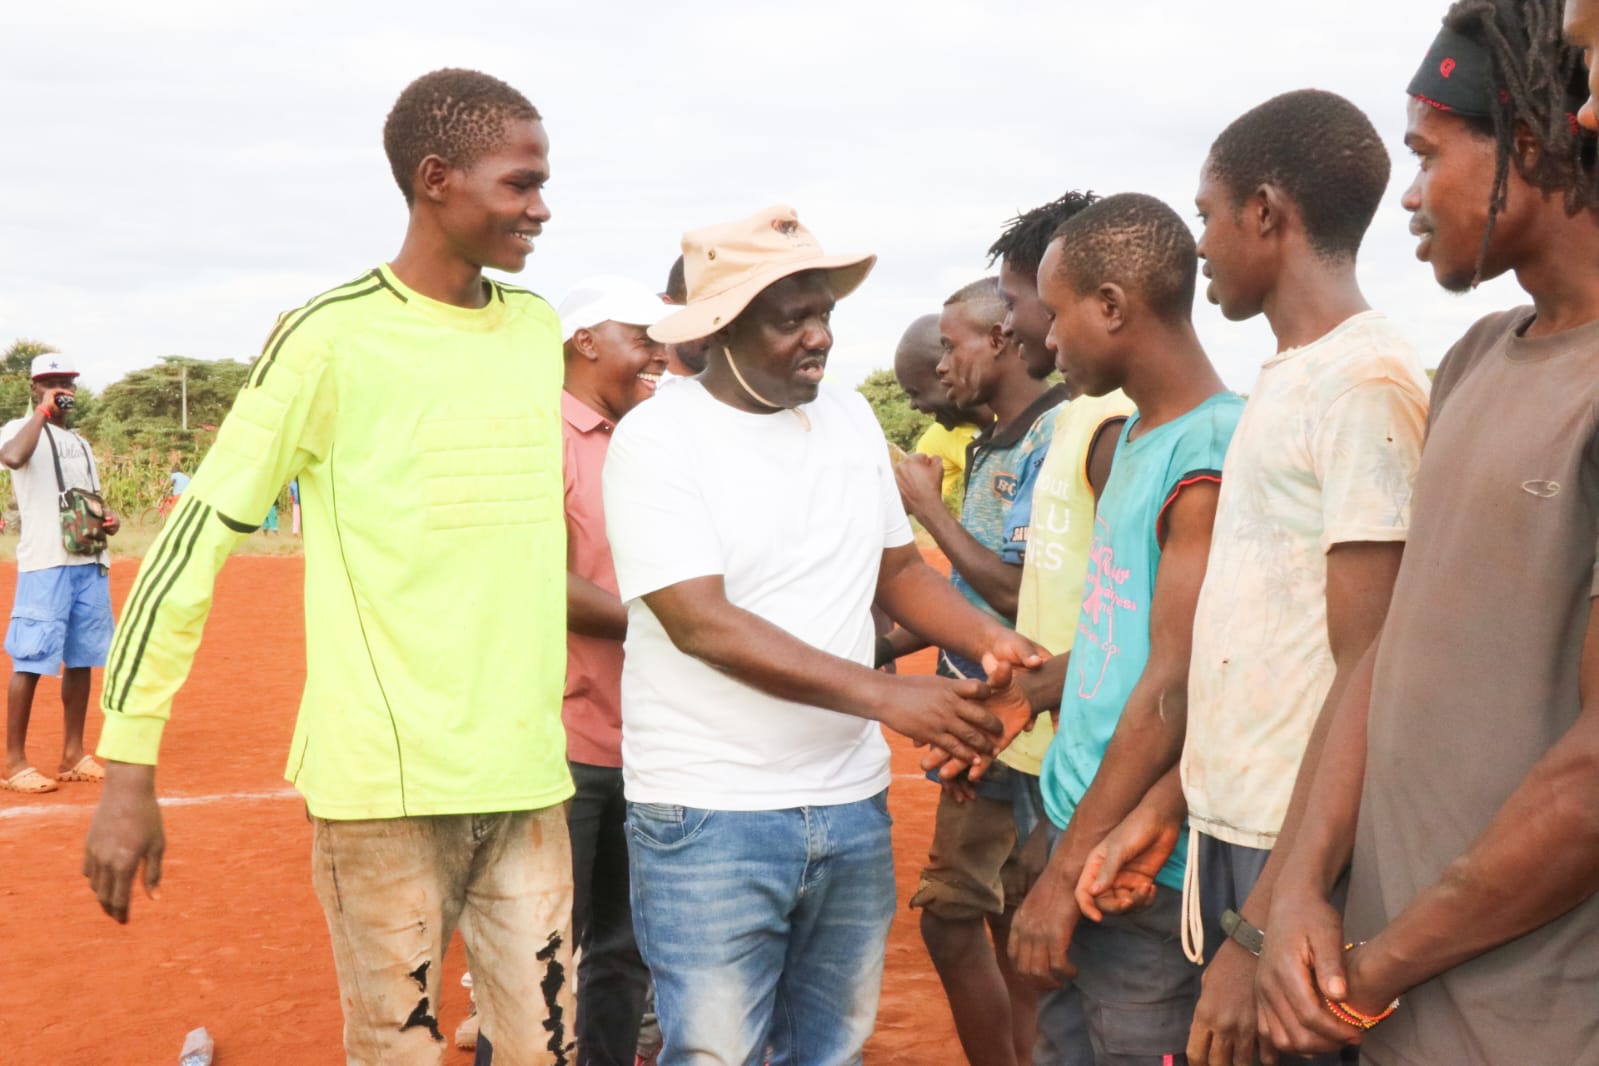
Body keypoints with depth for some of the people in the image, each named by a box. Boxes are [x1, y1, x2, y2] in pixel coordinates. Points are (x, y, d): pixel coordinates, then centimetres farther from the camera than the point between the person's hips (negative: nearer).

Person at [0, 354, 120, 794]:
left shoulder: (80, 443, 21)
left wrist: (109, 519, 2)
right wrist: (42, 410, -16)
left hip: (91, 563, 7)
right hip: (45, 563, -7)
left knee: (81, 659, 10)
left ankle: (73, 754, 18)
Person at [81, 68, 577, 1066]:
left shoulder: (539, 329, 9)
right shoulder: (334, 336, -8)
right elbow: (199, 535, -7)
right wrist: (129, 768, -10)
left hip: (529, 774, 5)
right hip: (387, 782, -5)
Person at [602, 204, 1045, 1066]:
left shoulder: (851, 417, 8)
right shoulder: (658, 437, -11)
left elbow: (897, 568, 15)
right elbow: (700, 621, -20)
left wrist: (992, 643, -7)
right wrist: (885, 696, -26)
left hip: (852, 805, 6)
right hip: (711, 819, -6)